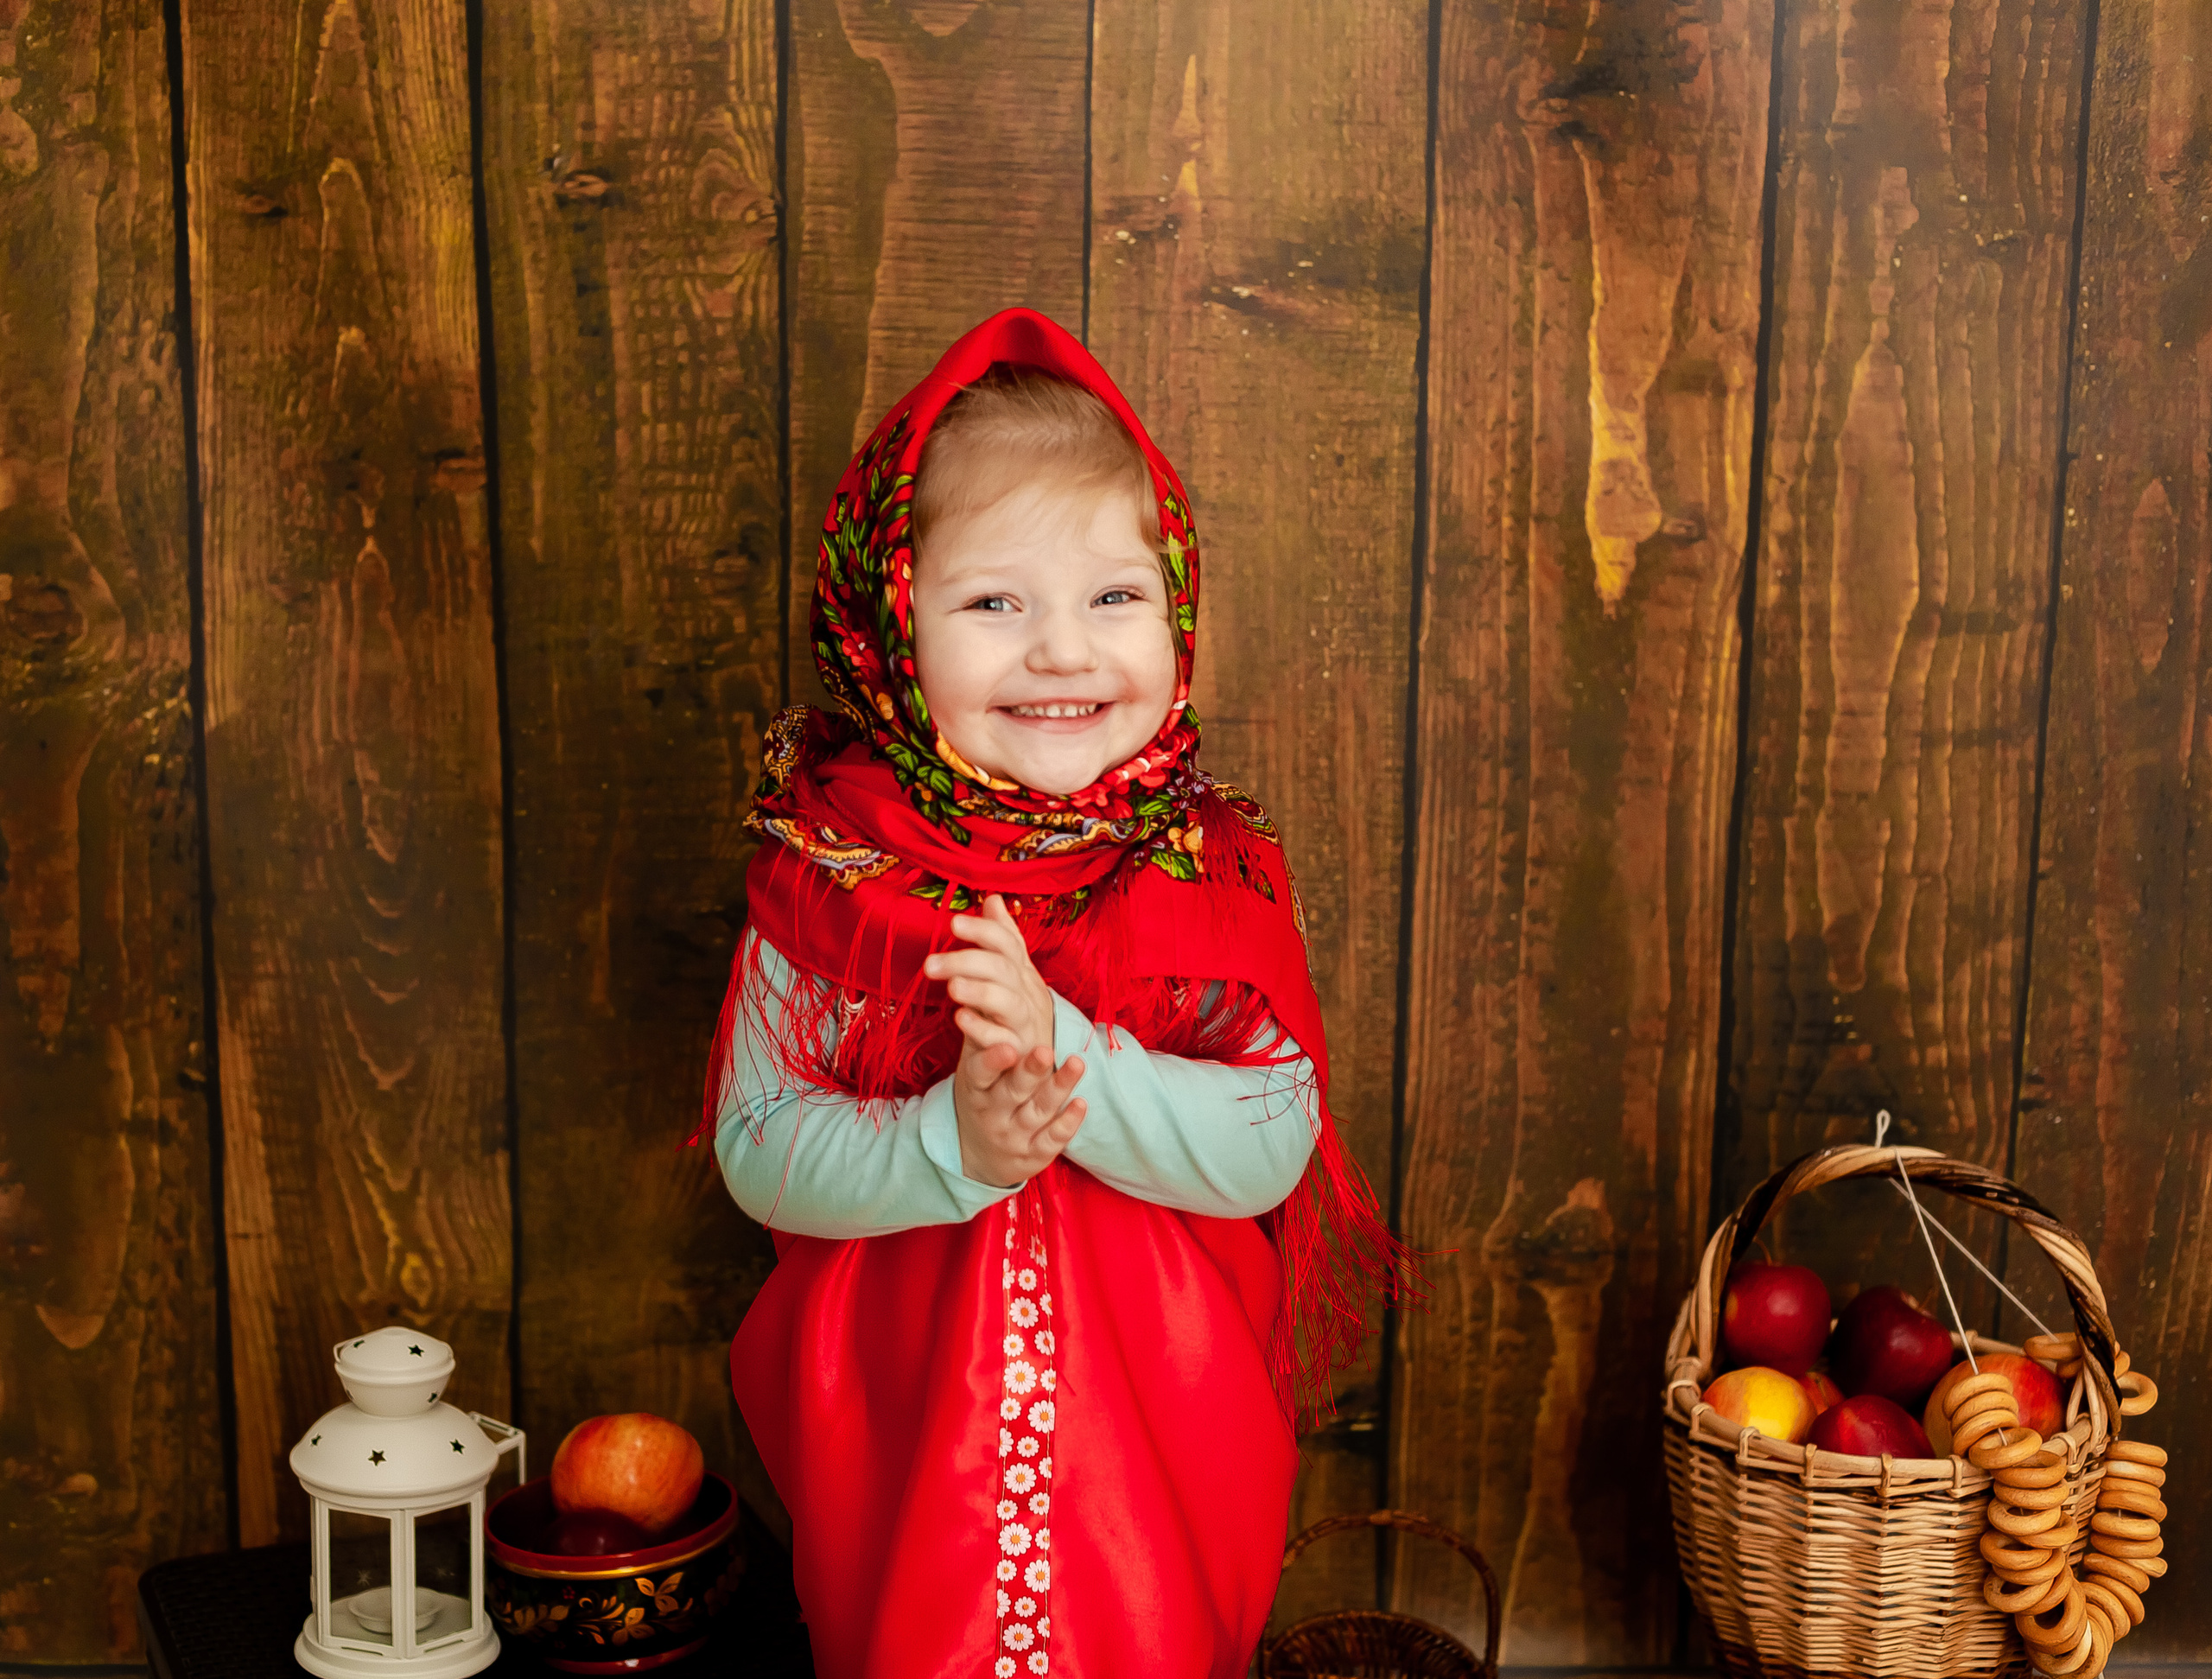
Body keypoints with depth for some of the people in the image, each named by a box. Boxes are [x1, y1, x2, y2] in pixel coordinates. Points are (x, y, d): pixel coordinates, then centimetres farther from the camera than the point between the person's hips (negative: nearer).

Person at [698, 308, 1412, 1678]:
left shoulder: (1218, 874, -9)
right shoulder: (830, 873, -10)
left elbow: (1268, 1153, -16)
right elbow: (756, 1153, -11)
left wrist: (1062, 1051, -29)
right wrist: (951, 1144, -28)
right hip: (902, 1433, 0)